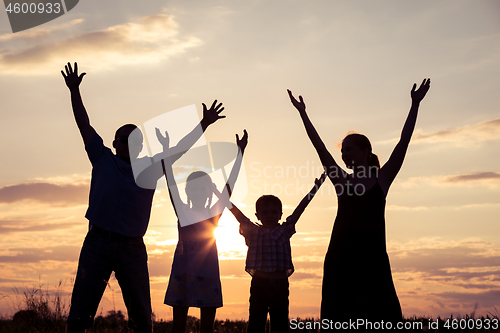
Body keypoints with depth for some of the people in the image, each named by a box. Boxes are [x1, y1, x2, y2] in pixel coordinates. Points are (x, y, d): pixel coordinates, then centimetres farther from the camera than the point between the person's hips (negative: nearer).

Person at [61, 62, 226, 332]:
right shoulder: (102, 159, 8)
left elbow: (178, 148, 15)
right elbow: (84, 124, 6)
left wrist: (204, 124, 13)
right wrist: (74, 90, 1)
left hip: (133, 249, 2)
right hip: (98, 243, -2)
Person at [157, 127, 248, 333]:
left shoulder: (214, 214, 6)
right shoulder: (182, 212, 6)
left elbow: (229, 184, 0)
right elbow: (170, 181, 1)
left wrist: (240, 152, -6)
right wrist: (165, 148, -4)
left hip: (207, 271, 0)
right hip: (182, 270, 0)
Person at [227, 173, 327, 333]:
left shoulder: (284, 230, 9)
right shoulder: (253, 231, 7)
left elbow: (300, 208, 6)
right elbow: (237, 213, 2)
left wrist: (314, 189, 4)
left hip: (280, 283, 1)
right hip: (259, 282, -1)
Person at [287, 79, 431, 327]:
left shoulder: (381, 179, 7)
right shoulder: (342, 181, 11)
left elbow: (403, 142, 2)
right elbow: (319, 147, 8)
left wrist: (415, 105, -2)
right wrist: (302, 113, 7)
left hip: (372, 255, -2)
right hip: (341, 255, 2)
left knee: (383, 317, -4)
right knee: (339, 318, 2)